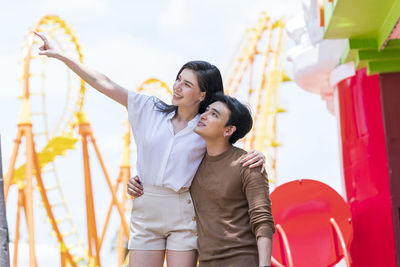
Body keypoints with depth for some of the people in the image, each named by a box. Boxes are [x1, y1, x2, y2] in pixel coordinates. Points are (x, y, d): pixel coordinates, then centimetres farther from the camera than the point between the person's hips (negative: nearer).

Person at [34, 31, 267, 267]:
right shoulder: (150, 110, 4)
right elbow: (106, 85, 4)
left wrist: (255, 157, -10)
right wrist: (61, 55, 3)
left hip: (183, 214, -2)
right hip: (145, 211, 2)